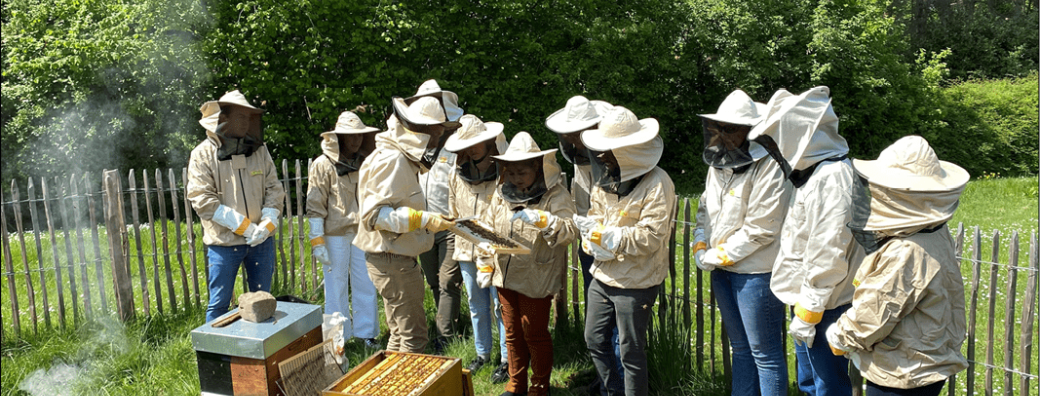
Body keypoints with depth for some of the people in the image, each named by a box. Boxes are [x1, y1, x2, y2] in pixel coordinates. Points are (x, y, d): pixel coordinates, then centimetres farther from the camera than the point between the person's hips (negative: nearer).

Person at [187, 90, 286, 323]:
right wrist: (244, 227, -18)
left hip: (261, 241, 4)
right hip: (224, 243, -3)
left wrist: (267, 224, -11)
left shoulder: (259, 150, 5)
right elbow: (202, 200, -13)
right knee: (219, 305, 4)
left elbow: (274, 189, 5)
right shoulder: (203, 155, -5)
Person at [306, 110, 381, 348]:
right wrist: (317, 241, -13)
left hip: (362, 233, 5)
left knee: (367, 285, 8)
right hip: (335, 235, -4)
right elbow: (315, 206, -9)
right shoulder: (323, 165, -8)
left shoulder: (364, 163, 8)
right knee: (337, 288, 5)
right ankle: (339, 337, 17)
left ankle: (366, 333, 21)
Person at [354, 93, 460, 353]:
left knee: (401, 335, 20)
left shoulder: (401, 158, 13)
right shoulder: (392, 161, -18)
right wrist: (422, 219, -27)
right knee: (414, 338, -4)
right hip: (392, 260, -11)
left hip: (398, 258, 11)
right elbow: (374, 214, -25)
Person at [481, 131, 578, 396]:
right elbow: (488, 231, 13)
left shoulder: (555, 195, -13)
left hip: (536, 280, -6)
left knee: (535, 333, 6)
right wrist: (485, 264, 9)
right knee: (512, 332, 17)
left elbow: (570, 231, -25)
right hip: (505, 276, 6)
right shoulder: (501, 194, 5)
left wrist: (541, 220, -40)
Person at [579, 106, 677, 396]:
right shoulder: (605, 177, 7)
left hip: (636, 282, -8)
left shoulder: (657, 184, -18)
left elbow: (651, 237, -22)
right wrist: (591, 242, -12)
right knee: (594, 339, 18)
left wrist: (606, 235, -27)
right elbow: (595, 214, 9)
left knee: (631, 351, 5)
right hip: (602, 276, 8)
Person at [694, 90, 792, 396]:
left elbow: (759, 229, -20)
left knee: (764, 352, 2)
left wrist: (717, 257, -15)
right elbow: (705, 210, 14)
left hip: (756, 272, -8)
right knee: (740, 347, 20)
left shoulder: (768, 167, -17)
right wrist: (700, 248, -2)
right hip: (723, 271, 8)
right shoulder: (718, 164, 8)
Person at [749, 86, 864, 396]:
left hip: (824, 308, -10)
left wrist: (808, 312, -19)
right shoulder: (814, 171, 11)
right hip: (810, 301, 10)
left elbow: (828, 256, -24)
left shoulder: (831, 179, -21)